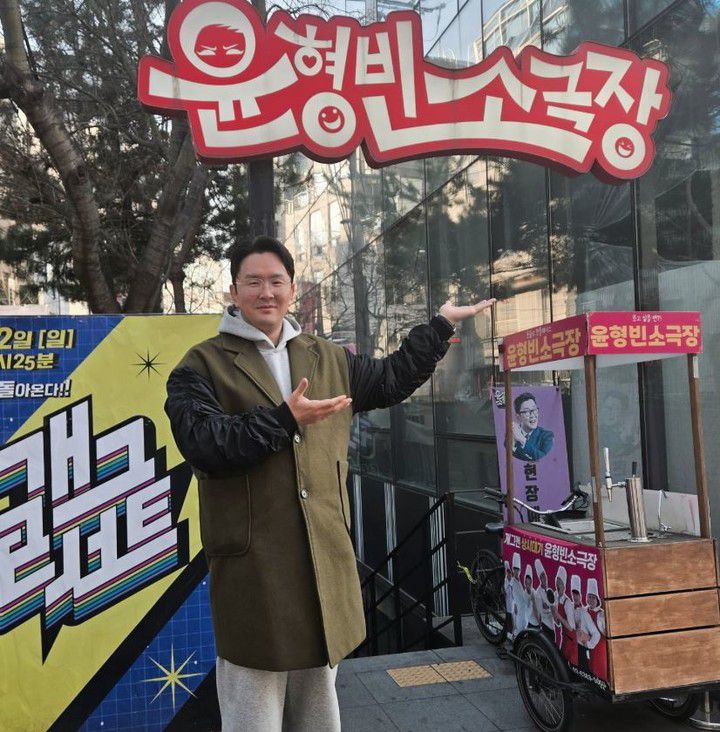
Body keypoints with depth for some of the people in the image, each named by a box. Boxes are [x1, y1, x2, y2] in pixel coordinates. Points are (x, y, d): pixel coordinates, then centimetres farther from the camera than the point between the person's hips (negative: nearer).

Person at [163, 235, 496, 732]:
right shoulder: (202, 366, -3)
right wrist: (285, 419, -18)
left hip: (326, 557, 5)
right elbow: (204, 445, -17)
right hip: (253, 564, -5)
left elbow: (391, 379, 23)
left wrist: (442, 323, 25)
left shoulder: (328, 359, 13)